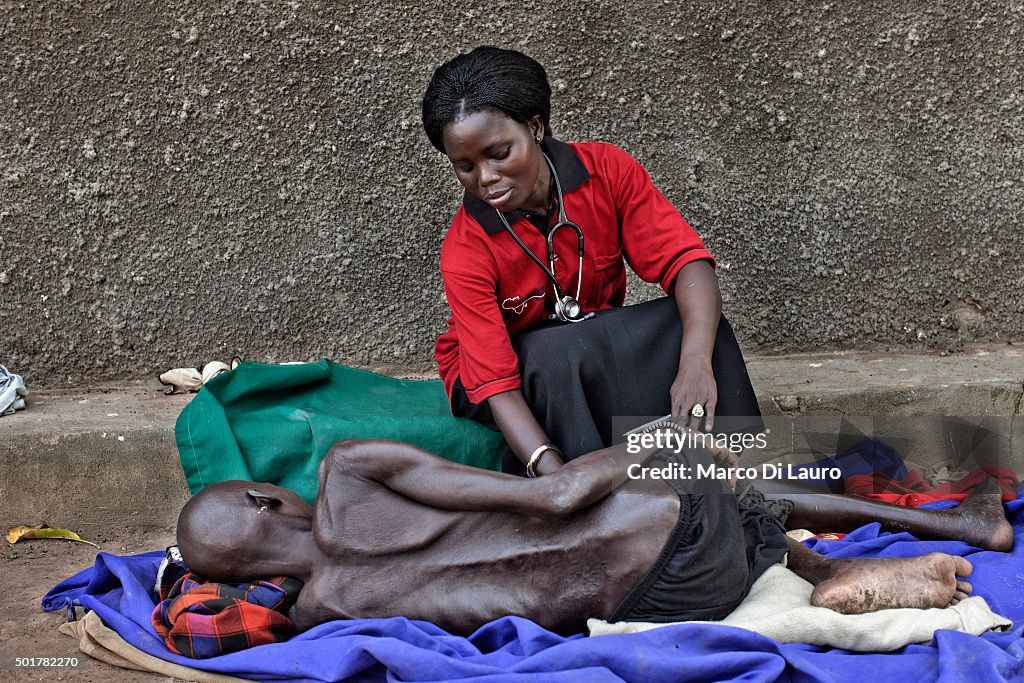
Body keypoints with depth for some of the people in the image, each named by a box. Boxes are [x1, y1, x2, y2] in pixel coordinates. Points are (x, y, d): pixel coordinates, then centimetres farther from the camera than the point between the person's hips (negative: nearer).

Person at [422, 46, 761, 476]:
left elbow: (687, 261, -26)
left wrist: (696, 363, -47)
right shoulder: (466, 251, -25)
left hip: (599, 351, 3)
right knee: (557, 357, -37)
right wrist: (554, 474, -50)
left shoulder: (606, 171, -17)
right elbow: (497, 384, -32)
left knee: (691, 327, -26)